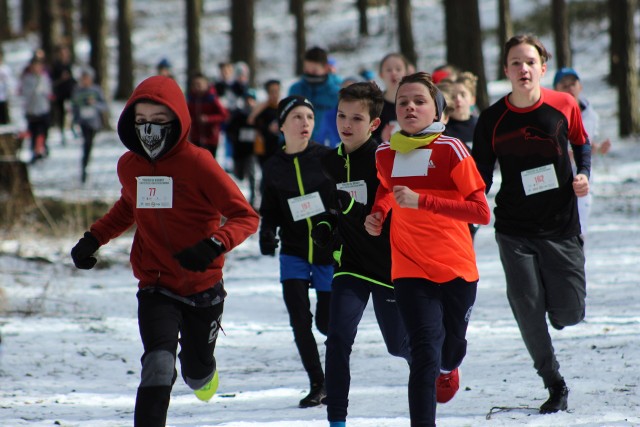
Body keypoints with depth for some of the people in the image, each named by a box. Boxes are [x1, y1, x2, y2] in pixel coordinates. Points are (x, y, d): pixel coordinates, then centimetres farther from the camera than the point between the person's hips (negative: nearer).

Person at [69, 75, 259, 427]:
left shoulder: (198, 164, -18)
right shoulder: (129, 166, -2)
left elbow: (246, 217, -17)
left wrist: (215, 245, -36)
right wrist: (93, 238, 6)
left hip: (203, 288, -1)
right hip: (156, 288, 2)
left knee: (197, 373, 18)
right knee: (159, 366, -22)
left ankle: (199, 371, 55)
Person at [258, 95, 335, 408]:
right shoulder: (274, 167, 0)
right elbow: (270, 211, 7)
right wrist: (267, 233, -12)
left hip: (330, 252, -2)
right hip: (294, 252, 2)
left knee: (326, 324, 4)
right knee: (299, 321, -9)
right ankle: (317, 385, 7)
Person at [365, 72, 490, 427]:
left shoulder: (450, 150, -12)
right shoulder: (385, 154, 1)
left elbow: (481, 211, -18)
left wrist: (421, 202, -25)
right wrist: (377, 214, 5)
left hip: (456, 270, -1)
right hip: (410, 270, 1)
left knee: (452, 349, 20)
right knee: (424, 354, -17)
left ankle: (447, 369, 56)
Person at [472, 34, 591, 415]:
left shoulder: (564, 106, -5)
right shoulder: (493, 120, -6)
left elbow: (581, 143, 14)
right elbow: (480, 179, 1)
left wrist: (584, 175, -5)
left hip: (561, 225, 0)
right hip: (514, 231, 0)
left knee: (568, 314, -1)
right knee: (527, 310, -6)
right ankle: (555, 386, 11)